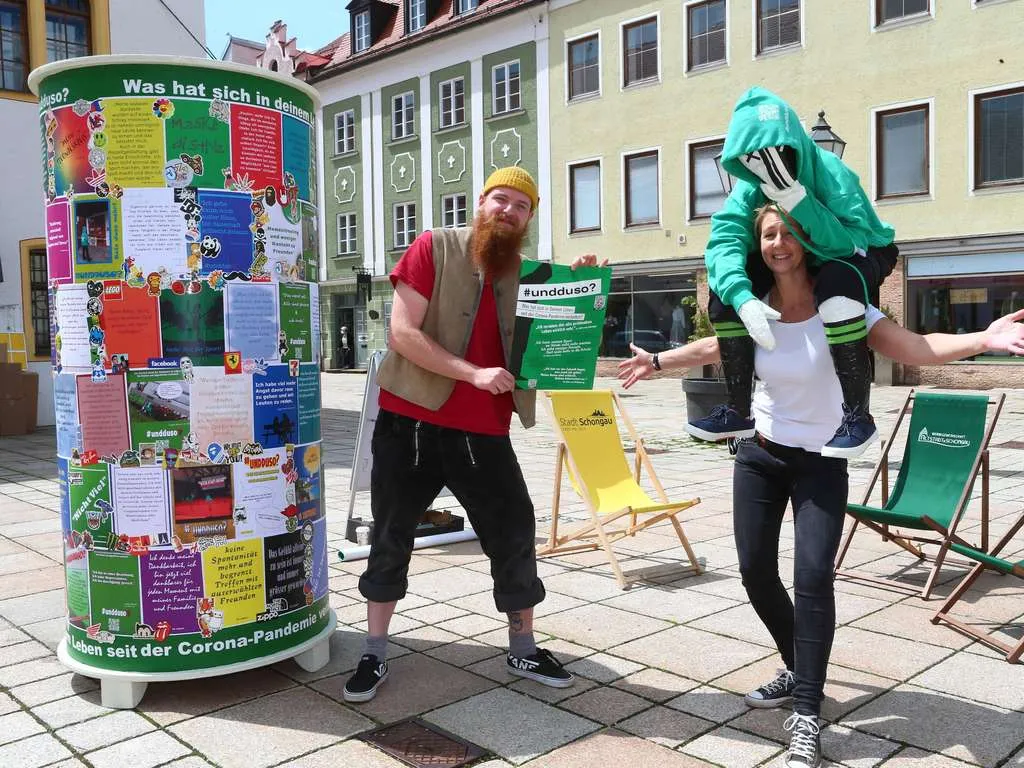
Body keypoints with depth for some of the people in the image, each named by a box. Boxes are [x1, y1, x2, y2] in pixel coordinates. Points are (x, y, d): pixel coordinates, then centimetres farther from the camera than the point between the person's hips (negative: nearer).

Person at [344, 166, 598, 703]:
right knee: (390, 537, 8)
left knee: (515, 535, 6)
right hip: (411, 423, -3)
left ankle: (523, 649, 26)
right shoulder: (433, 248, -6)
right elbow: (402, 333, -14)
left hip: (484, 434, 3)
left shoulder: (527, 275, 6)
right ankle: (374, 653, 25)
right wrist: (473, 373, -21)